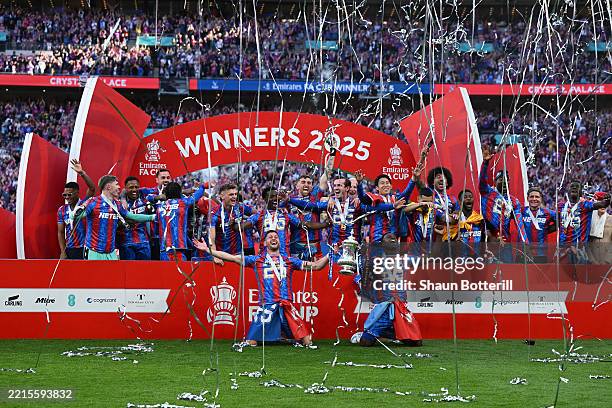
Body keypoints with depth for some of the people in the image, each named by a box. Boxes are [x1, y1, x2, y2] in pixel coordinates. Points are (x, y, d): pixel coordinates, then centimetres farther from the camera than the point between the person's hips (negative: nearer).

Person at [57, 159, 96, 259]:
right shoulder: (62, 210, 6)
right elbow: (61, 232, 8)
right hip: (69, 250, 4)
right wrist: (63, 252, 0)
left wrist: (81, 173, -35)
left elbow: (92, 188, -22)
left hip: (84, 249, -4)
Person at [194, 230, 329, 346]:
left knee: (307, 342, -7)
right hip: (266, 306, -1)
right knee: (251, 343, -11)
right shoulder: (257, 260, 12)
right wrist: (208, 250, 2)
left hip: (287, 307, 1)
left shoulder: (289, 261, 16)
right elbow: (232, 258, 8)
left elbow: (315, 266, 17)